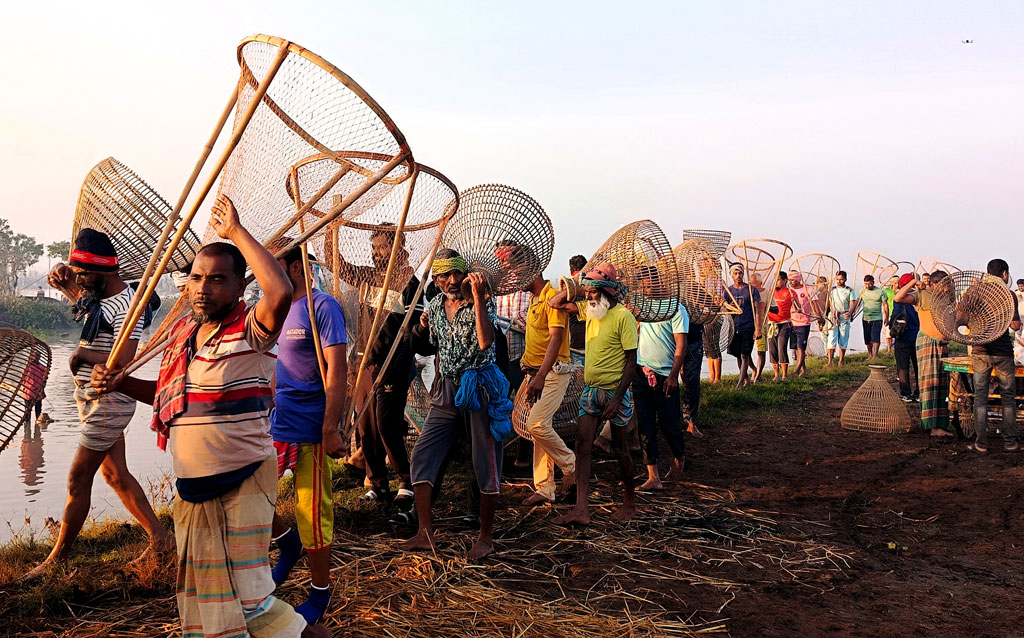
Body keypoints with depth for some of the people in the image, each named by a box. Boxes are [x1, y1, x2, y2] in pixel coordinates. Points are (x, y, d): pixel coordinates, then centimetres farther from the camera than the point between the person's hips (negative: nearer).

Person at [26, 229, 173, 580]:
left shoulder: (127, 307, -20)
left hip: (108, 402, -10)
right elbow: (64, 280, 22)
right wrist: (60, 272, -1)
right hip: (96, 402, 10)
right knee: (115, 475, 13)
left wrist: (83, 355, -17)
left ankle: (56, 560, 12)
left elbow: (123, 362, -29)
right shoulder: (96, 293, 7)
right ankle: (160, 539, 19)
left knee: (78, 480, -1)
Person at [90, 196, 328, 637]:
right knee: (200, 601, 18)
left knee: (247, 601, -2)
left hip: (243, 482, -7)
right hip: (191, 485, 7)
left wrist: (235, 232, -28)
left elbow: (281, 292, -37)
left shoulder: (250, 330, -14)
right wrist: (120, 383, 5)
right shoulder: (182, 332, 8)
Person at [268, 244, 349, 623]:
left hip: (310, 432, -7)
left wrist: (331, 430, -20)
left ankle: (320, 593, 19)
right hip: (272, 426, 7)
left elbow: (337, 372, -15)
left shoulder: (322, 307, -10)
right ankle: (289, 544, 31)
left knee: (312, 514, 1)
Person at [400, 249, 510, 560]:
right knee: (422, 455, 1)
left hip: (479, 387, -6)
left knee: (485, 463, 1)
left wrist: (477, 296, -30)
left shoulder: (482, 302, -9)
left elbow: (485, 342, -29)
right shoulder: (435, 305, 8)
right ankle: (425, 533, 9)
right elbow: (424, 348, 21)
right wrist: (420, 329, -1)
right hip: (446, 389, 6)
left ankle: (486, 537, 15)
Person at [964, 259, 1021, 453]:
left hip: (980, 351, 2)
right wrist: (1018, 321, 11)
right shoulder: (1008, 294, -6)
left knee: (980, 397, 6)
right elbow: (1015, 325, -10)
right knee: (1008, 397, 10)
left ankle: (981, 443, 4)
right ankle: (1009, 442, 13)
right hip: (1003, 352, -2)